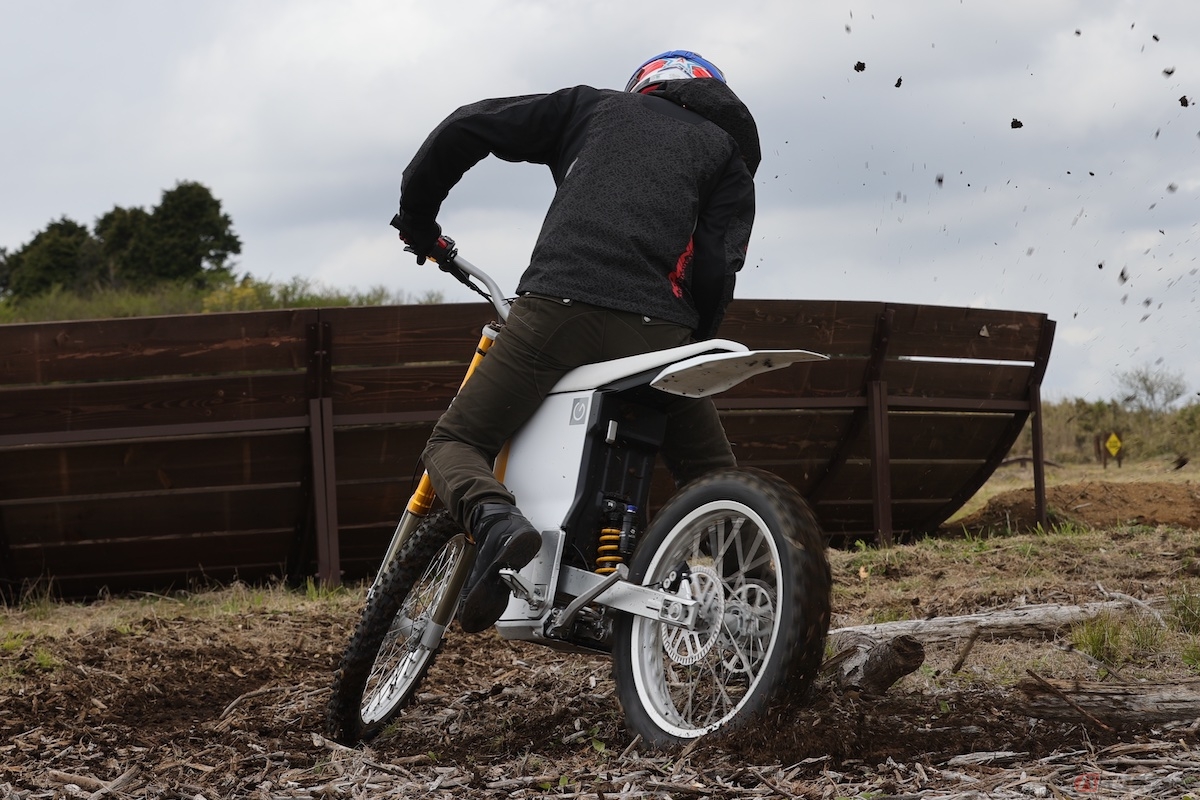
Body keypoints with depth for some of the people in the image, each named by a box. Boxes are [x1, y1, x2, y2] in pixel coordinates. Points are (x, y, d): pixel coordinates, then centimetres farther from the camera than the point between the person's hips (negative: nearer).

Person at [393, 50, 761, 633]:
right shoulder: (729, 151, 25)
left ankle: (497, 521, -23)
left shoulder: (593, 107, 27)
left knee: (454, 445, 10)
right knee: (714, 481, 19)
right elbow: (717, 268, 8)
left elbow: (469, 126, 20)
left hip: (556, 306, -1)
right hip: (655, 328, 1)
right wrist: (694, 345, 21)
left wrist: (417, 211, 33)